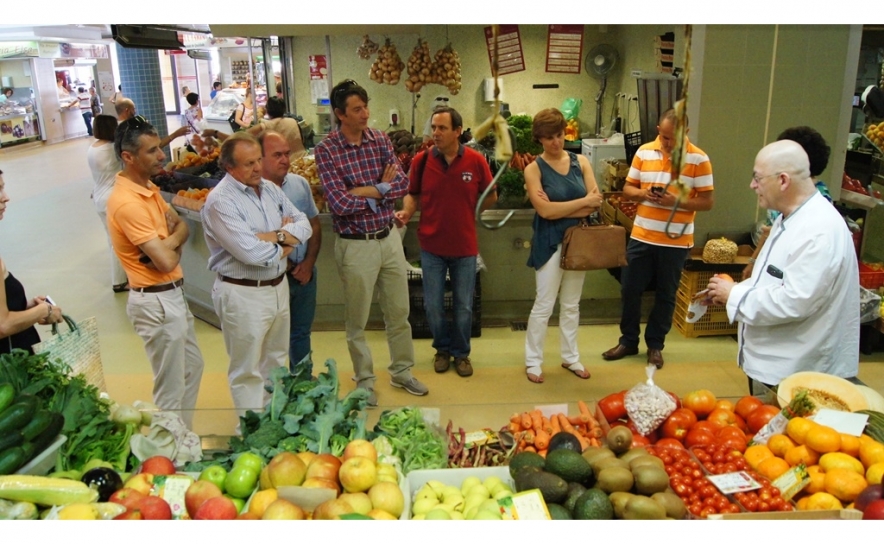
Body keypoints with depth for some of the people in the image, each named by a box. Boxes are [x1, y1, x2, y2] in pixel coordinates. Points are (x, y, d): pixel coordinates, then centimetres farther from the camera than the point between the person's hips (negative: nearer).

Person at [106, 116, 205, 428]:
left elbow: (182, 226, 10)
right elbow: (167, 262, -27)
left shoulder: (148, 188, 6)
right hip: (156, 302, -10)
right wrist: (172, 244, -4)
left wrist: (167, 243, -12)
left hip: (172, 295, 10)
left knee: (192, 366, 23)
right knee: (171, 388, 3)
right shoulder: (127, 202, -24)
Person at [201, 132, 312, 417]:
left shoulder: (271, 189, 6)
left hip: (278, 287, 8)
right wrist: (285, 243, -10)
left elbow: (304, 225, 0)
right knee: (248, 371, 7)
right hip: (243, 295, -8)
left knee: (275, 361, 23)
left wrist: (275, 236, -18)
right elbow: (250, 252, -27)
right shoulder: (220, 201, -18)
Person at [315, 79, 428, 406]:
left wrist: (365, 190, -18)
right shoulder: (326, 150, -13)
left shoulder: (380, 140, 2)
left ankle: (401, 371, 35)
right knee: (357, 320, 11)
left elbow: (403, 184, -8)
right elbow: (340, 204, -22)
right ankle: (364, 380, 29)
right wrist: (382, 189, -11)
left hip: (389, 238, 5)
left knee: (399, 312, 16)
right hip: (355, 244, -4)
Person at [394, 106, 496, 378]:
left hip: (465, 246, 0)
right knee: (433, 305, 8)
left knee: (464, 306, 11)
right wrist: (407, 211, -14)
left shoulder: (476, 160, -8)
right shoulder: (422, 160, -6)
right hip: (431, 245, 1)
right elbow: (413, 194, 5)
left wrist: (466, 212, 3)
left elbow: (490, 196, 6)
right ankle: (442, 349, 32)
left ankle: (461, 353, 31)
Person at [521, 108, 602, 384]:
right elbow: (545, 210, -18)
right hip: (550, 243, -4)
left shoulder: (581, 162, 4)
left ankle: (570, 357, 27)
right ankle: (533, 360, 15)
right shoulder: (534, 169, -7)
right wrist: (583, 202, -14)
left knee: (571, 304, 14)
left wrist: (560, 209, -15)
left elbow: (596, 203, -5)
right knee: (544, 305, 2)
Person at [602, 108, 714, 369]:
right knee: (630, 290, 8)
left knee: (666, 295, 10)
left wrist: (677, 201, -22)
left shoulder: (699, 159, -8)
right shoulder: (644, 152, 1)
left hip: (676, 242, -2)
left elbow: (707, 201, -7)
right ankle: (628, 340, 25)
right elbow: (627, 188, 7)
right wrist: (643, 193, -15)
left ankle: (655, 345, 26)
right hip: (641, 237, 3)